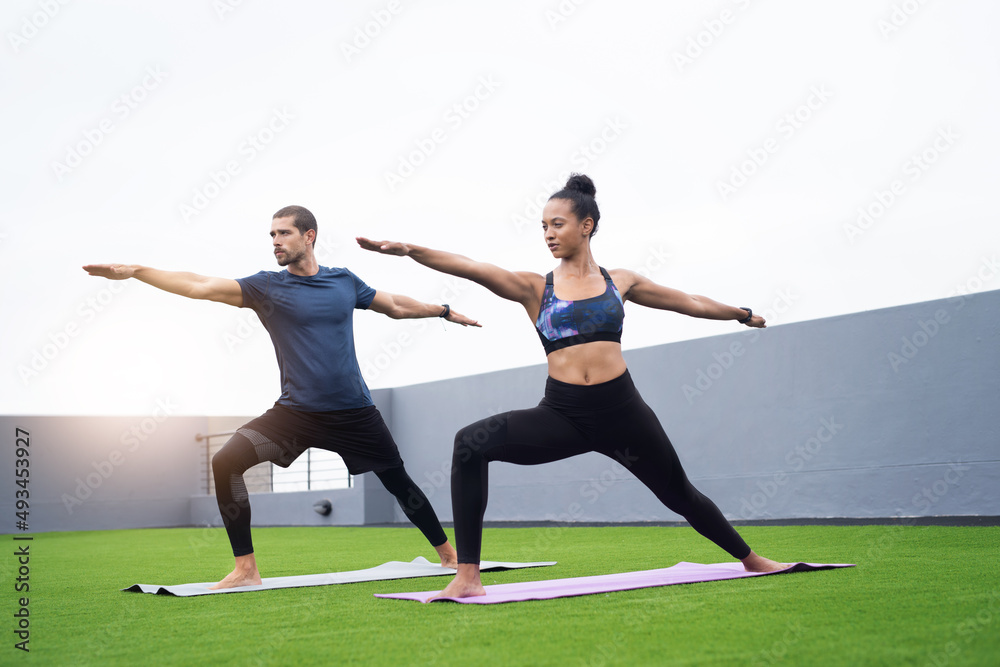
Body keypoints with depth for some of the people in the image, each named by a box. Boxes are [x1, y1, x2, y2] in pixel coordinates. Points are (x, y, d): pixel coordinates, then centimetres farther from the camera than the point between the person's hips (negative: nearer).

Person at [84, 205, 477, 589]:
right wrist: (134, 271, -17)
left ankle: (448, 554, 30)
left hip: (354, 411, 1)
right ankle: (246, 568, -8)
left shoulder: (344, 281, 5)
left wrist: (444, 311, 28)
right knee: (226, 462, -18)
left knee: (397, 482, 7)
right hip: (295, 412, 0)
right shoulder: (265, 287, -1)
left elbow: (396, 306, 21)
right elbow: (201, 287, -10)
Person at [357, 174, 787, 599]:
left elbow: (689, 303, 22)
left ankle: (749, 559, 44)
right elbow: (469, 268, -12)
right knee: (470, 443, -23)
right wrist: (408, 250, -25)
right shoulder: (534, 288, 4)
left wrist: (743, 314, 33)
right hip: (562, 415, -1)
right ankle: (468, 576, -21)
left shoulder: (619, 281, 8)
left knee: (679, 494, 15)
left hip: (621, 410, 1)